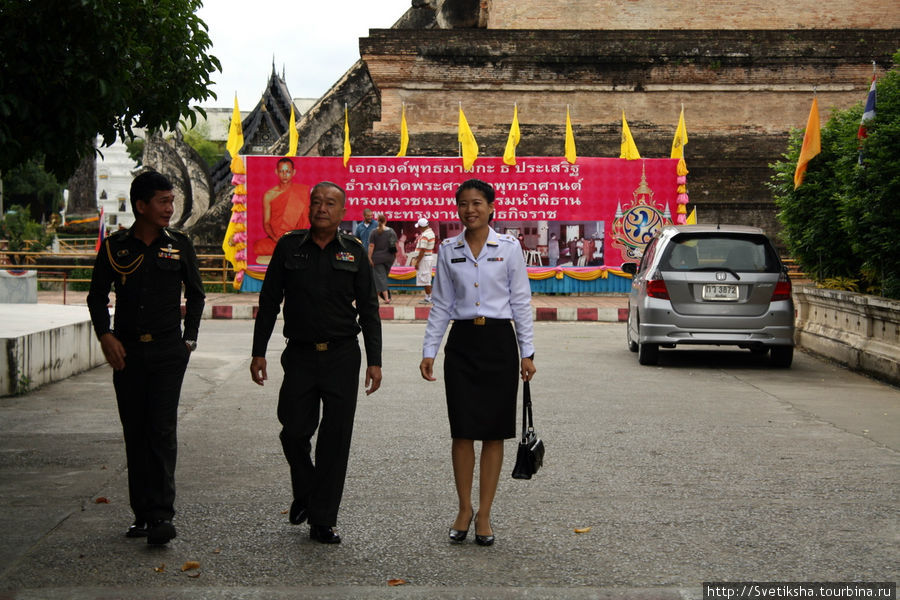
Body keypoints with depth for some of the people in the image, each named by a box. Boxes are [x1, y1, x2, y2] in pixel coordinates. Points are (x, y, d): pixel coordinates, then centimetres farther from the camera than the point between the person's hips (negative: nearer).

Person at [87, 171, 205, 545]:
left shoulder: (179, 245, 4)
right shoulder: (115, 247, 4)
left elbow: (195, 294, 13)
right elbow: (97, 295, 10)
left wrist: (189, 339, 6)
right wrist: (105, 335, -4)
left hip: (168, 350, -1)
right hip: (127, 352, 2)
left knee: (162, 430, -10)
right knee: (135, 433, 5)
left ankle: (161, 515, -12)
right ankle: (142, 513, 13)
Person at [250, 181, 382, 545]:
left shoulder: (353, 252, 5)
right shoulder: (289, 247, 5)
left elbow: (368, 309, 7)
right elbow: (269, 302, 8)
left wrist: (374, 361, 1)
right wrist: (259, 352, 3)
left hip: (342, 356, 0)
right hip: (300, 355, 0)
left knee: (335, 438, -1)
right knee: (294, 431, -1)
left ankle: (323, 520, 8)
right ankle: (304, 493, 29)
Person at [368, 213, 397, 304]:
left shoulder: (374, 232, -9)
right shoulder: (391, 231, 0)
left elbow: (371, 246, -12)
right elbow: (395, 244, 3)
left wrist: (370, 258, -7)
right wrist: (395, 255, 14)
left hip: (378, 258, -3)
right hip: (389, 257, 3)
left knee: (381, 277, -2)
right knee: (384, 275, 20)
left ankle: (386, 298, -11)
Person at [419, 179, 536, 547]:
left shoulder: (508, 248, 1)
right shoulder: (448, 250, 6)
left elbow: (521, 302, 3)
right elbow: (441, 305, 9)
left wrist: (527, 352, -1)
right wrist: (428, 351, 3)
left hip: (499, 341, -1)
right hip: (462, 341, 1)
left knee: (494, 431, 2)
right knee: (462, 430, 2)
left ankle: (484, 514, 11)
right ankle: (464, 509, 16)